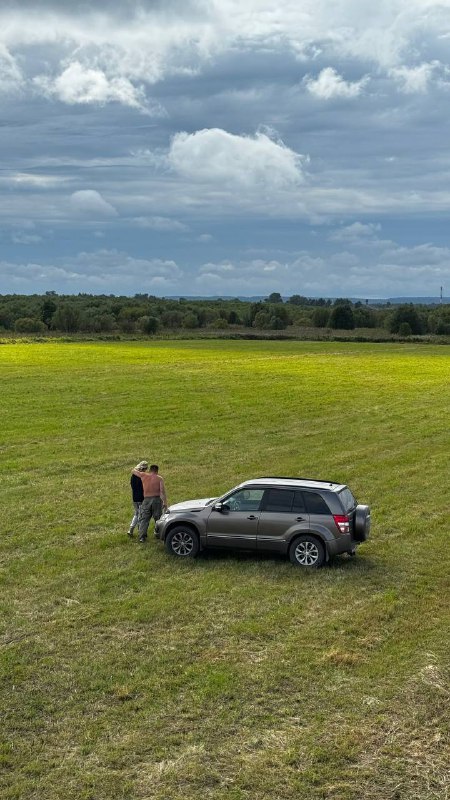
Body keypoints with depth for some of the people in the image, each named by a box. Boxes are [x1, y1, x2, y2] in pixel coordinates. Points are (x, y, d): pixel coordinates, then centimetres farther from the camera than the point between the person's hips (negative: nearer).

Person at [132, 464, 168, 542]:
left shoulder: (143, 475, 5)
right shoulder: (159, 478, 2)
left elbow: (134, 471, 20)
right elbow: (162, 491, -8)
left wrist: (140, 470, 39)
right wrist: (165, 502, -6)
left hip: (146, 500, 1)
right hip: (157, 499, -1)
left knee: (144, 519, 3)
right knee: (158, 518, 9)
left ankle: (142, 536, -7)